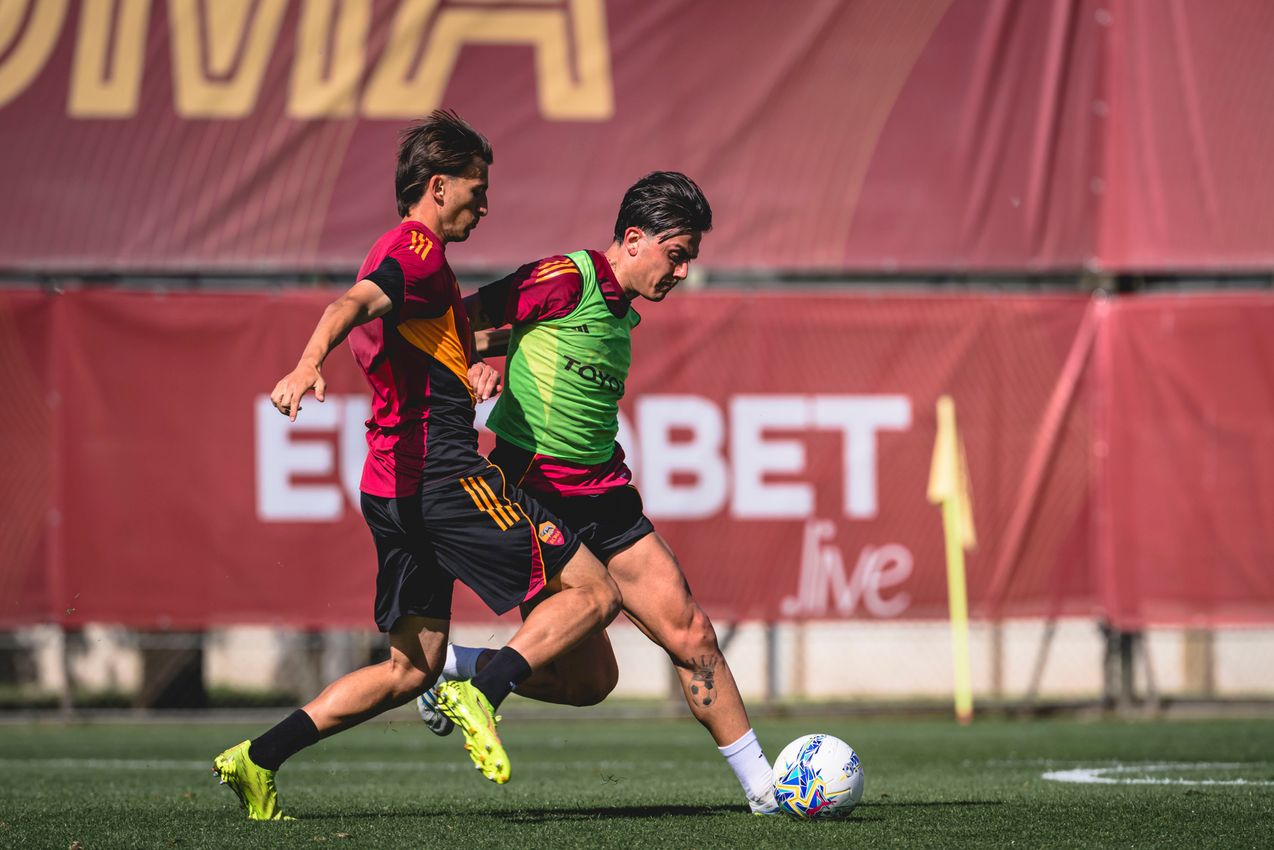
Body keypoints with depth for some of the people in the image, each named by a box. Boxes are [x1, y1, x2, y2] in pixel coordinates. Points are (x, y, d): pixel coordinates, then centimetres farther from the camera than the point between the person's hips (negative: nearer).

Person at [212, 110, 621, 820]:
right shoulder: (419, 250, -7)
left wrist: (471, 368, 11)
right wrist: (309, 365, -46)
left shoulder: (395, 252, 24)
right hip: (443, 474, -10)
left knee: (411, 670, 13)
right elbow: (353, 305, -27)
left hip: (396, 490, 10)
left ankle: (258, 761, 7)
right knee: (594, 594, -9)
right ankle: (485, 694, -22)